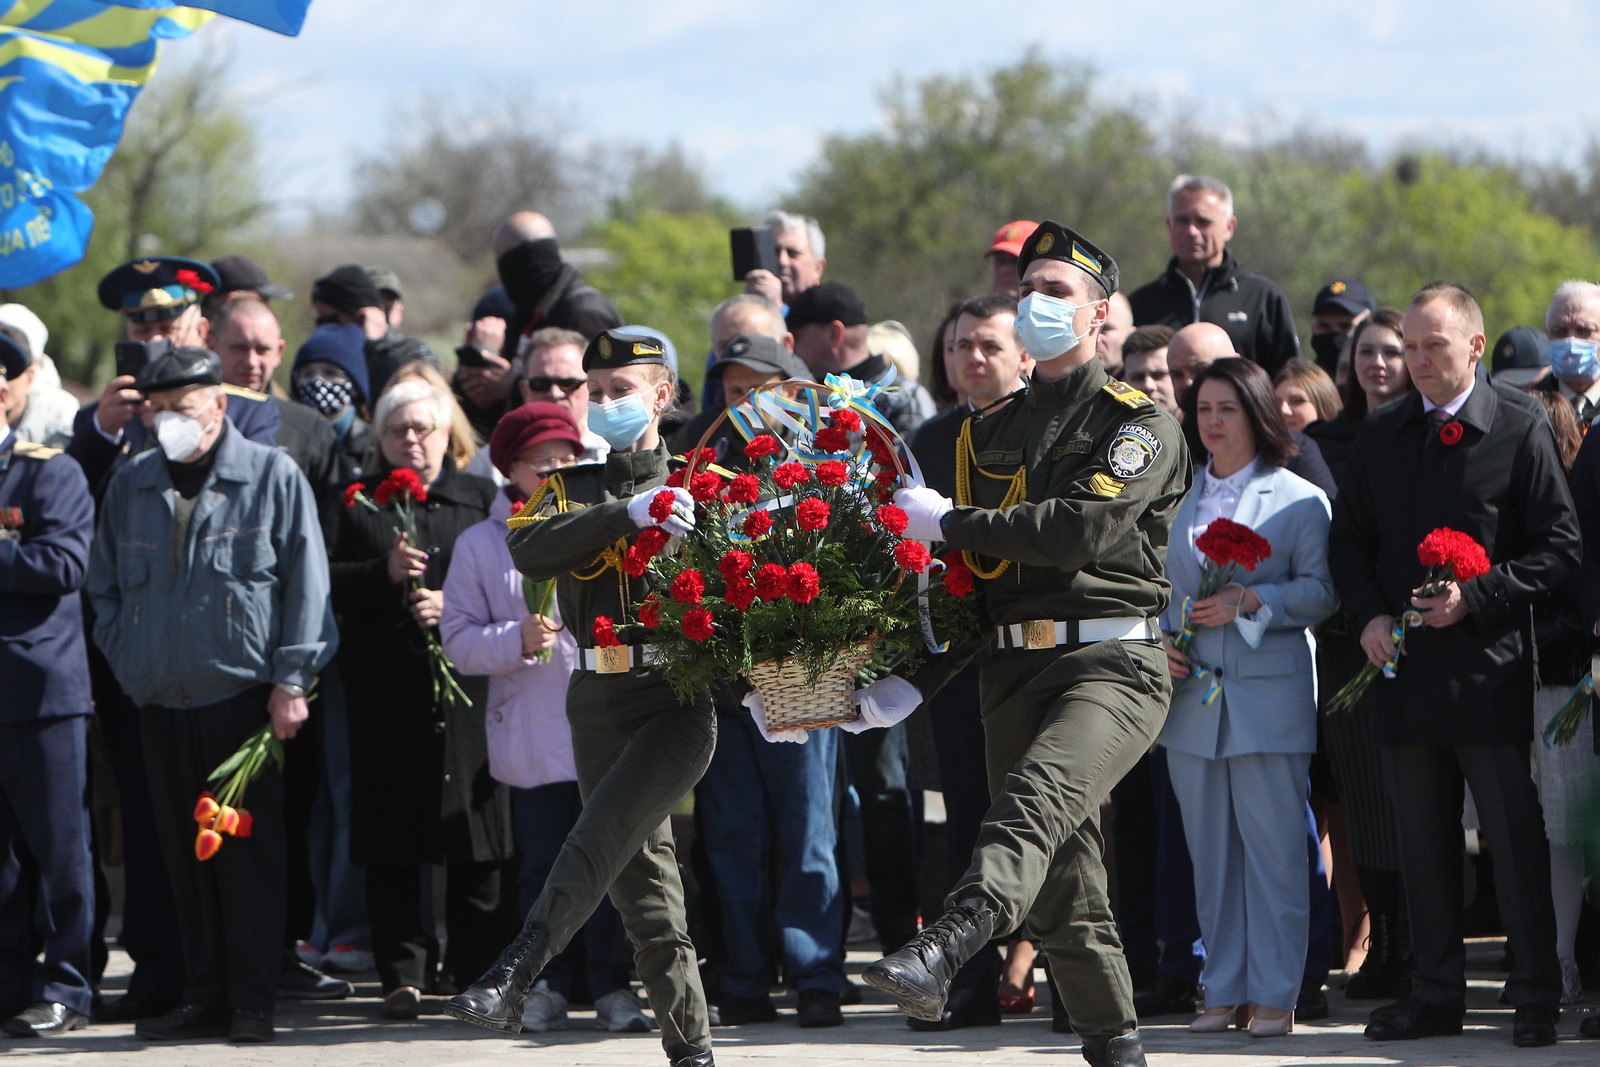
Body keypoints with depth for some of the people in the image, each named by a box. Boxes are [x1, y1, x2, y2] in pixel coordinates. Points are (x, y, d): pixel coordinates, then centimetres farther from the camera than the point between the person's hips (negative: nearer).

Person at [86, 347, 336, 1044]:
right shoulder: (130, 488, 12)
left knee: (249, 850, -4)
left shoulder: (272, 477, 0)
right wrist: (128, 661, 7)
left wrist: (290, 680, -8)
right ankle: (204, 997, 13)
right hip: (162, 700, 4)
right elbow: (105, 588, 20)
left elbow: (305, 586, -2)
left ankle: (252, 1003, -1)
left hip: (243, 693, -4)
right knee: (184, 851, 6)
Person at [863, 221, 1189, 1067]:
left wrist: (949, 523, -10)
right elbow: (973, 573, 22)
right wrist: (911, 683, 10)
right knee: (1063, 894, 5)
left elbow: (1084, 528, -16)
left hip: (1110, 663, -7)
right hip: (1013, 670, 7)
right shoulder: (993, 433, 20)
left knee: (1035, 799, -32)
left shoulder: (1140, 426, 0)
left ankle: (941, 956, -51)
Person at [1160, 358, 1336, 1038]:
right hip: (1193, 696, 5)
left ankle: (1274, 994, -1)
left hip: (1269, 695, -5)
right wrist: (1160, 640, 0)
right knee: (1210, 850, 6)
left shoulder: (1298, 501, 1)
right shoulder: (1177, 499, 15)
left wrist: (1249, 600, -17)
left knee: (1272, 848, -5)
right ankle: (1225, 990, 12)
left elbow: (1322, 592, -7)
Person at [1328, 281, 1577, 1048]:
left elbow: (1558, 548, -4)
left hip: (1488, 669, -5)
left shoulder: (1520, 431, -4)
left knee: (1515, 837, -3)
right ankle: (1435, 993, 17)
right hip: (1405, 668, 5)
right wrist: (1369, 616, 0)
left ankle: (1536, 998, 3)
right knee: (1422, 841, 9)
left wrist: (1475, 598, -14)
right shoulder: (1381, 436, 11)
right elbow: (1349, 540, 17)